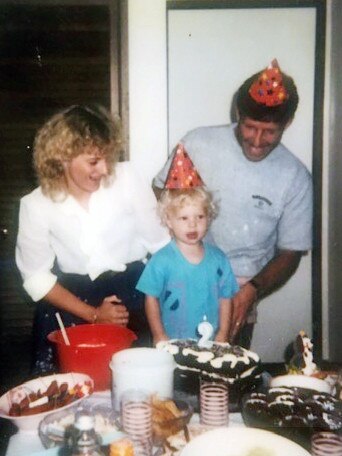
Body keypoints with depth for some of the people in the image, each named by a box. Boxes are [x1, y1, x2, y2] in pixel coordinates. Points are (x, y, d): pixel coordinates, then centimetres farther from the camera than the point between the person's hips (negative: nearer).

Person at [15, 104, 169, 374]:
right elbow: (36, 276, -3)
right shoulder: (36, 205, -9)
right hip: (69, 300, 1)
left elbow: (160, 242, -6)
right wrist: (91, 314, -9)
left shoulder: (127, 178, -12)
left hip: (131, 291, 0)